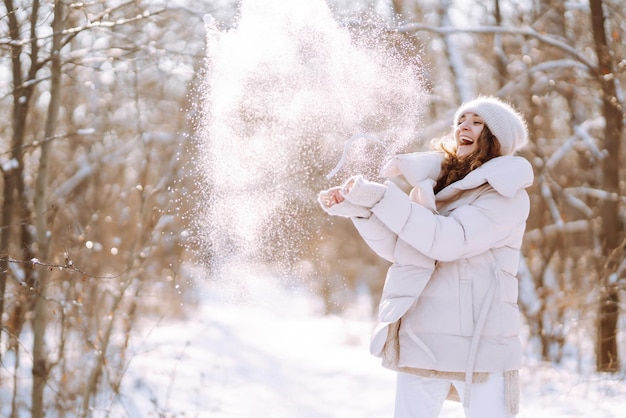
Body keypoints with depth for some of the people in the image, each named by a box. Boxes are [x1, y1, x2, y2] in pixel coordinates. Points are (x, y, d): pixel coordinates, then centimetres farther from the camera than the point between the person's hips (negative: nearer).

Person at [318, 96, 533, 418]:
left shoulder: (507, 195, -5)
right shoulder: (436, 183, 14)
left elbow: (448, 241, -18)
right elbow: (396, 248, 11)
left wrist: (379, 196, -18)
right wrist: (357, 207, -4)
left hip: (479, 343, -5)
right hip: (420, 339, 6)